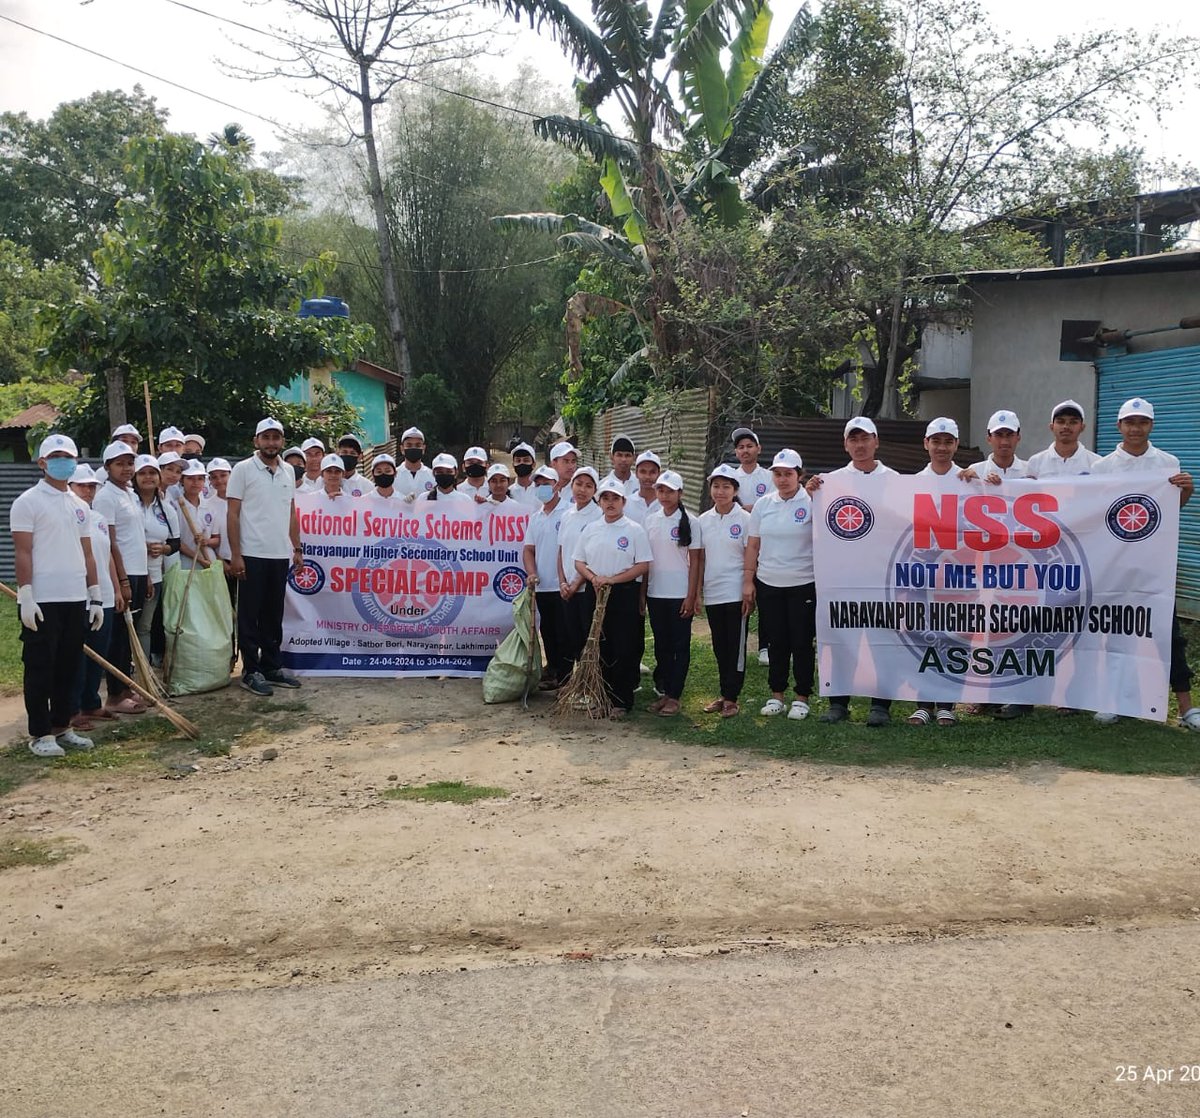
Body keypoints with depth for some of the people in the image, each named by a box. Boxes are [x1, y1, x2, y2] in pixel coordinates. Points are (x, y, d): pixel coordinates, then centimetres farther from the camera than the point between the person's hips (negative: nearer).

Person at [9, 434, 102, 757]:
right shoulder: (27, 502, -4)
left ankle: (61, 727, 21)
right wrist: (26, 598, -16)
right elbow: (23, 554, -10)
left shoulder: (79, 505, 14)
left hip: (76, 600, 6)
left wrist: (95, 596, 12)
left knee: (69, 668, 11)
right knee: (40, 669, 0)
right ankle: (40, 734, 7)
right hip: (42, 601, -6)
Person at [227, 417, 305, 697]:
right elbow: (233, 515, -6)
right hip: (252, 555, -5)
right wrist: (235, 554, -12)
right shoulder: (243, 469, -4)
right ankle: (251, 671, 8)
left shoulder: (288, 472, 12)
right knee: (250, 616, 2)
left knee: (274, 616, 12)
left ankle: (272, 666, 21)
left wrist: (297, 549, 11)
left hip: (280, 555, 5)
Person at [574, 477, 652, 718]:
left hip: (624, 594, -4)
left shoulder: (634, 530, -3)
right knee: (599, 647, 7)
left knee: (623, 650, -2)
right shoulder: (591, 529, 10)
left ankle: (621, 702, 5)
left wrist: (612, 579, -15)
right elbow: (579, 561, 12)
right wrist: (593, 577, -9)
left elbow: (643, 565, -8)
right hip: (594, 593, 4)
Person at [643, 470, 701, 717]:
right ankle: (664, 691, 20)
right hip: (655, 594, 4)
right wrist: (642, 593, 6)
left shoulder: (690, 523, -5)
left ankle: (674, 696, 7)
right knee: (661, 644, 11)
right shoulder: (650, 521, 6)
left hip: (680, 595, -4)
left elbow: (694, 562, -6)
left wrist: (691, 597, -10)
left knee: (680, 646, 2)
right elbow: (645, 560, 10)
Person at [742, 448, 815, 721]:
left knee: (801, 643, 4)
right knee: (776, 642, 10)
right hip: (768, 584, 4)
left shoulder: (812, 502, -6)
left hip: (803, 585, -3)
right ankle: (776, 696, 22)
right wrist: (748, 581, 5)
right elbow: (753, 545, 9)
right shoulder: (763, 504, 6)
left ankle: (802, 698, 17)